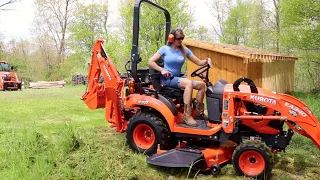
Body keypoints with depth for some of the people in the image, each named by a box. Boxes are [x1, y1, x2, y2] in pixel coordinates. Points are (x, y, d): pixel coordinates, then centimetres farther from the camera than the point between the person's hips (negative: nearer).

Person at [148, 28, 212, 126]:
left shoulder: (184, 50, 10)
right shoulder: (165, 49, -2)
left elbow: (199, 62, 8)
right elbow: (150, 62, -6)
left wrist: (207, 60, -13)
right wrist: (162, 70, -18)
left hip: (177, 78, 6)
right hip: (167, 79, -6)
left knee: (201, 84, -9)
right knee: (189, 83, -32)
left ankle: (199, 112, -4)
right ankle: (187, 115, -32)